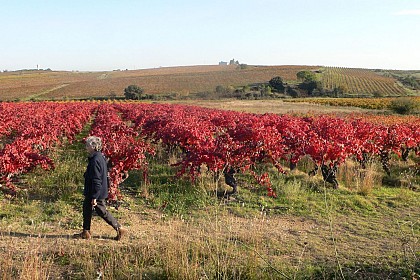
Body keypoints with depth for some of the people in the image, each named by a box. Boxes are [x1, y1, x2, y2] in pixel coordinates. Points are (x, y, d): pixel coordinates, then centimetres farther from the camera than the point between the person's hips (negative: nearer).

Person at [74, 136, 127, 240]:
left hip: (97, 193, -10)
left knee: (103, 212, 1)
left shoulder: (95, 160, -23)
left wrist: (94, 197, -22)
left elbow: (96, 180, -25)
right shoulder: (101, 157, 7)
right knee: (86, 209, 16)